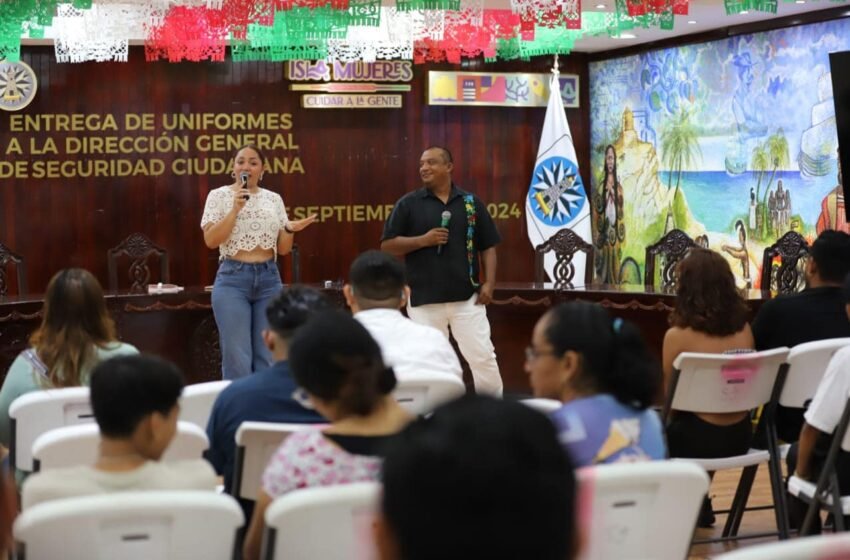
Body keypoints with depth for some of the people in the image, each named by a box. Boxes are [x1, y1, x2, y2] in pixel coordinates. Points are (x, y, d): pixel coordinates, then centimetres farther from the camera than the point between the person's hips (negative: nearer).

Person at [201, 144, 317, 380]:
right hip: (233, 279, -3)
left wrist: (290, 230, -9)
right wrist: (235, 209, -16)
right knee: (238, 358, -5)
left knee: (269, 358, 5)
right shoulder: (219, 195, 2)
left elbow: (282, 249, 11)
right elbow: (210, 240, -9)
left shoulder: (274, 199, 11)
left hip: (269, 279, 4)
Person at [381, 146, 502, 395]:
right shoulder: (408, 204, 3)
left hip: (467, 297, 1)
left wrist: (488, 283, -3)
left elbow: (488, 246, 10)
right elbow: (387, 246, 1)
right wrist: (423, 240, -13)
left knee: (483, 357, 1)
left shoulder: (471, 202, 7)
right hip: (424, 300, 0)